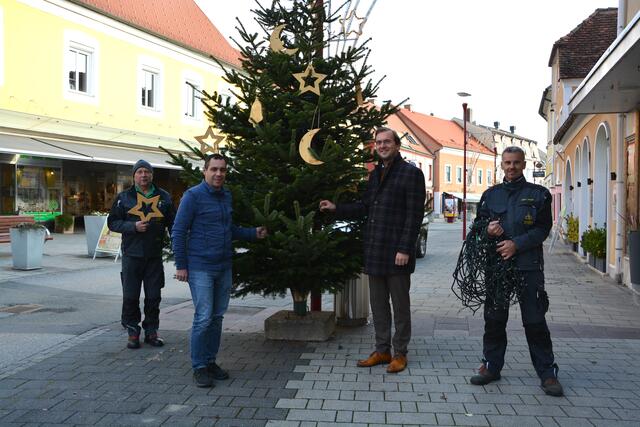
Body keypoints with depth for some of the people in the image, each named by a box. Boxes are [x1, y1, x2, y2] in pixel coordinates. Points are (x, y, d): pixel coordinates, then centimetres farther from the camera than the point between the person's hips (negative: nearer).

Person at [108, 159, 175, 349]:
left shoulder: (163, 197, 8)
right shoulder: (124, 197, 3)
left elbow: (172, 224, 12)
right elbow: (112, 222, 2)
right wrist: (133, 226, -13)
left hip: (155, 256, 1)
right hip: (132, 255, -1)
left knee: (153, 297, 7)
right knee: (130, 297, 3)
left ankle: (151, 331, 20)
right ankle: (132, 332, 15)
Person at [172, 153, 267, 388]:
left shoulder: (227, 196, 11)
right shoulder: (193, 196, -9)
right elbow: (178, 232, -8)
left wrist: (254, 233, 6)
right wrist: (181, 265, -12)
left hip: (224, 267, 7)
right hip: (200, 268, -7)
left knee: (217, 317, 11)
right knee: (203, 318, -7)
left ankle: (210, 361, 23)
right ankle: (199, 368, 5)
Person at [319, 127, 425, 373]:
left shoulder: (411, 173, -7)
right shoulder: (375, 174, 16)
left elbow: (414, 215, -12)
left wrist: (405, 249, -17)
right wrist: (336, 208, 10)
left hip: (397, 253, -7)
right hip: (375, 251, 7)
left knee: (400, 305, 5)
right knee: (378, 304, 12)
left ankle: (400, 353, 16)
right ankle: (382, 350, 23)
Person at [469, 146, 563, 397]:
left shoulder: (538, 194, 5)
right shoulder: (491, 194, 14)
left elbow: (543, 228, -3)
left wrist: (517, 244, -16)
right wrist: (487, 230, -8)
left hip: (528, 266, -3)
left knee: (535, 321, -1)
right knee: (494, 319, 8)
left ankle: (547, 373, 8)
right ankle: (491, 366, 20)